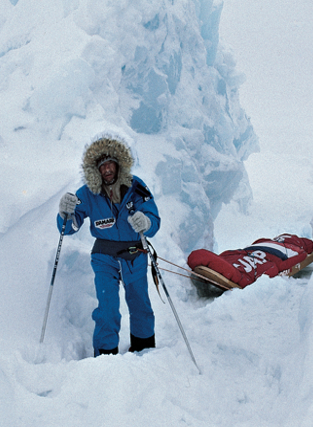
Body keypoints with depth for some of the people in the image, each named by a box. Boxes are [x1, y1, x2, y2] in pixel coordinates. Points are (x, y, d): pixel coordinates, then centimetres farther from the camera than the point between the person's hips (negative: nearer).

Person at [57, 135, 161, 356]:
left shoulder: (135, 187, -14)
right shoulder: (88, 194, -13)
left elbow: (155, 221, -14)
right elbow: (69, 228, -12)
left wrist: (145, 223, -38)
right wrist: (66, 214, -35)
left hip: (136, 256, 1)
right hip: (105, 257, -1)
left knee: (140, 305, 13)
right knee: (107, 308, -11)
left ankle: (144, 349, 37)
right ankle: (106, 354, 5)